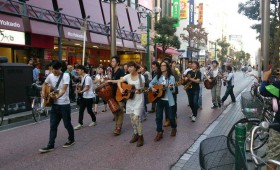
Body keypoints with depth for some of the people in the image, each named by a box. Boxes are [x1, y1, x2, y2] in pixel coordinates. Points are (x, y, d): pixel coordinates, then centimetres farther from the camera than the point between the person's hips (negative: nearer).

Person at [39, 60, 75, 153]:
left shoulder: (65, 76, -13)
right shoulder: (50, 76, 5)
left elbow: (64, 89, -24)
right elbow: (45, 84, 24)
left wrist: (57, 96, -42)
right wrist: (43, 92, 5)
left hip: (64, 104, -5)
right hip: (54, 104, 6)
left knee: (67, 124, 8)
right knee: (53, 125, 8)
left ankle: (71, 140, 30)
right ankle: (50, 145, 15)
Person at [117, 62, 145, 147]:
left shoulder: (141, 77, -5)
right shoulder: (127, 76, 4)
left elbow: (143, 88, -3)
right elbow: (119, 82, 10)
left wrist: (139, 91, -23)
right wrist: (121, 89, -6)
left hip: (138, 99, -5)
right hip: (130, 99, 5)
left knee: (136, 118, -12)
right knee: (132, 118, 10)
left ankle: (140, 137, 0)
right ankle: (135, 134, 25)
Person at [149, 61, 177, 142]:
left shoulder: (171, 77, -5)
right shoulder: (158, 76, 5)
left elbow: (173, 90, -11)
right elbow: (151, 83, 12)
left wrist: (171, 87, -34)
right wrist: (152, 87, -9)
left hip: (168, 100, -3)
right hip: (159, 99, 3)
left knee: (171, 116, 8)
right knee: (158, 117, 3)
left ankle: (174, 128, 36)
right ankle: (159, 133, 15)